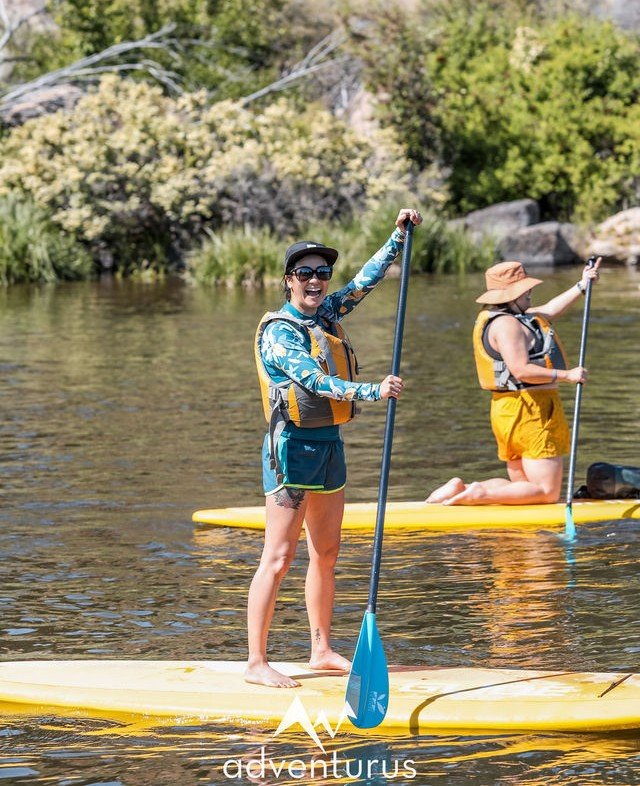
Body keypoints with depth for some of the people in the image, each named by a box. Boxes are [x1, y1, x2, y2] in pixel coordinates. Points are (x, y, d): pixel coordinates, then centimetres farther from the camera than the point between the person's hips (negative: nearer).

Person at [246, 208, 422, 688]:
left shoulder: (327, 313, 11)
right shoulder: (280, 330, -13)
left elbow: (368, 279, 18)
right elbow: (314, 380, -25)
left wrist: (399, 236, 9)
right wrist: (372, 392, -34)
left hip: (329, 445, 8)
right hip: (294, 446, -8)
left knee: (326, 554, 13)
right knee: (279, 557, -10)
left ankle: (322, 650, 21)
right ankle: (256, 662, -9)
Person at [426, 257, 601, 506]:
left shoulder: (513, 318, 17)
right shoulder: (506, 324, -16)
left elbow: (547, 311, 29)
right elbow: (521, 371, -24)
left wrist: (582, 286, 33)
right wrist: (566, 375, -17)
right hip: (529, 412, -11)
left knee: (522, 486, 16)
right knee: (548, 491, -9)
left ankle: (460, 488, 2)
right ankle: (479, 494, -18)